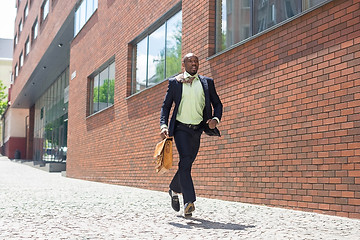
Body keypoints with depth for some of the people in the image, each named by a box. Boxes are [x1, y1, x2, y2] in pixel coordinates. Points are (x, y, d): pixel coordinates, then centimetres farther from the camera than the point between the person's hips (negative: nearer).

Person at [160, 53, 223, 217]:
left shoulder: (207, 82, 12)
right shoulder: (174, 82, 7)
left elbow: (217, 104, 14)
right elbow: (166, 105, 7)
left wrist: (215, 119, -7)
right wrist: (163, 125, -9)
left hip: (198, 129, 3)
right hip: (181, 128, -3)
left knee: (187, 164, 10)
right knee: (185, 161, -19)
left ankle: (174, 190, 36)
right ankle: (189, 202, -22)